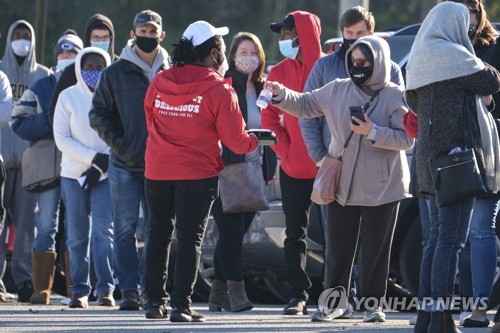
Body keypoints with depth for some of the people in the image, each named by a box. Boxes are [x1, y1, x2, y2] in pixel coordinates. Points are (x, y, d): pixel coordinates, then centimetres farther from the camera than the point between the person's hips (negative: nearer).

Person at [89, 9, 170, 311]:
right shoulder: (116, 73, 2)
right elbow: (99, 114, 4)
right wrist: (119, 144, -8)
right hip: (125, 165, -2)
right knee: (126, 227, -4)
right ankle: (129, 289, -5)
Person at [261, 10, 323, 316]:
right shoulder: (279, 73, 6)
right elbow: (270, 116, 8)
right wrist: (284, 150, -5)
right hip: (293, 167, 3)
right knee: (296, 233, 4)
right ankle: (299, 296, 8)